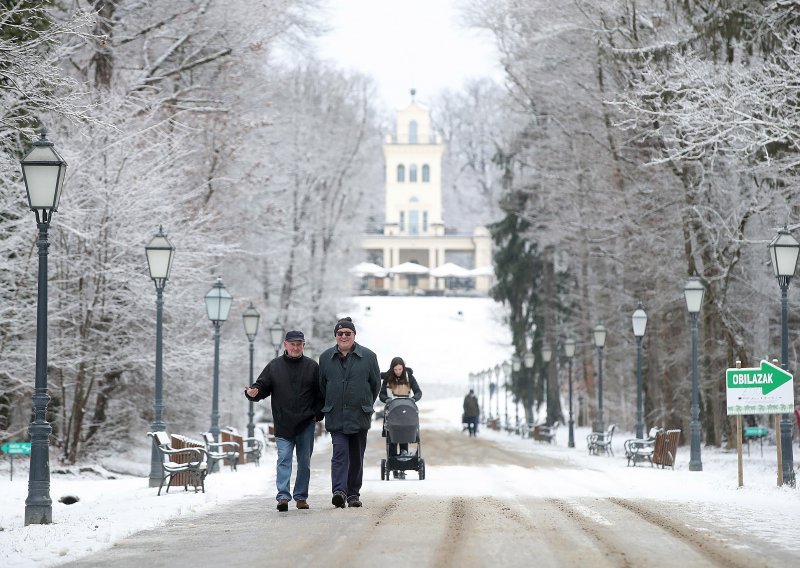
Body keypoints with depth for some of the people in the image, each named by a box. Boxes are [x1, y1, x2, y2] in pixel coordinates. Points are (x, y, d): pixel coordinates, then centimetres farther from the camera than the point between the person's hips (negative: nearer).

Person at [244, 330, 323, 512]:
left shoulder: (312, 366, 4)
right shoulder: (274, 366, 5)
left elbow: (321, 393, 7)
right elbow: (262, 387, 5)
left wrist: (318, 415, -1)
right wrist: (252, 392, -18)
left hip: (306, 424, 1)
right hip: (283, 424, -1)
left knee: (304, 461, 7)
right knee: (284, 459, -8)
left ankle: (301, 497, 15)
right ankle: (283, 496, -13)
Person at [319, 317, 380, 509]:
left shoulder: (368, 356, 1)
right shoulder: (326, 357, 6)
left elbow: (375, 384, 10)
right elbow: (322, 385, 15)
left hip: (360, 416, 0)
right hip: (336, 417, 0)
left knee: (356, 457, 6)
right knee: (340, 453, -14)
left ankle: (353, 494, 16)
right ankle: (339, 491, -24)